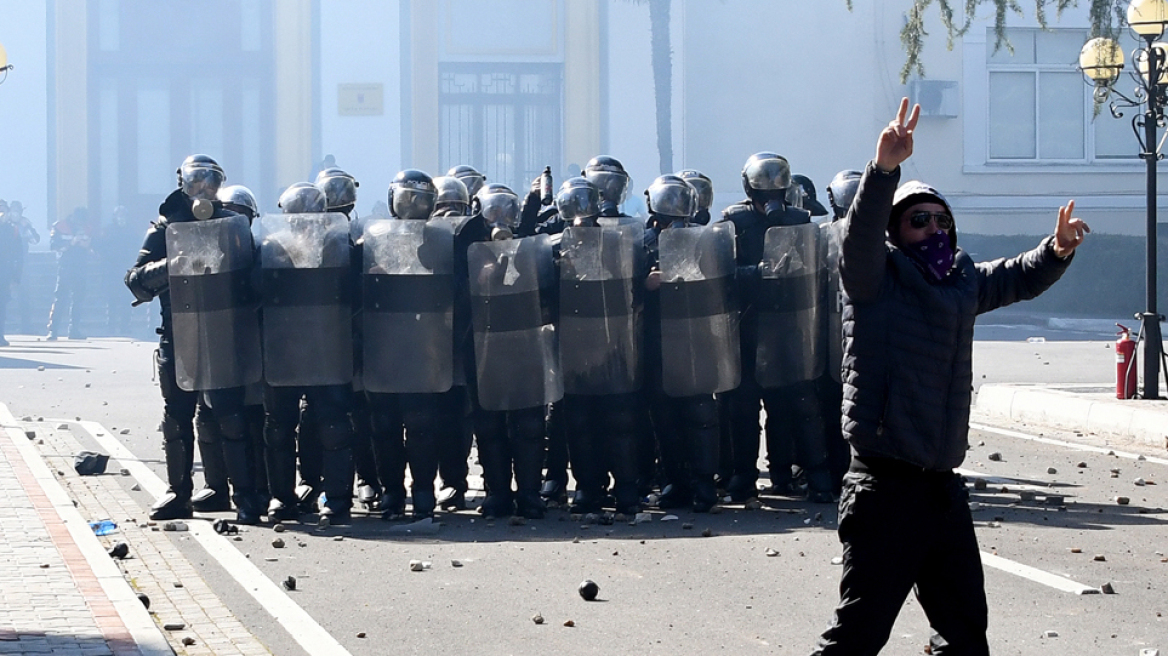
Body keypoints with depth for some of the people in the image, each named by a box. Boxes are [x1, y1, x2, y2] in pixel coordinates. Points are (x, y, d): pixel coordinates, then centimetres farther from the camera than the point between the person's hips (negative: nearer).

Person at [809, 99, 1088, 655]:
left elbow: (1019, 278, 29)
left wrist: (1056, 251, 7)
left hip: (942, 485, 8)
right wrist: (885, 167, -43)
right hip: (886, 489, -8)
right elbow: (862, 233, -26)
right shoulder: (878, 275, -6)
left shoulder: (962, 279, 14)